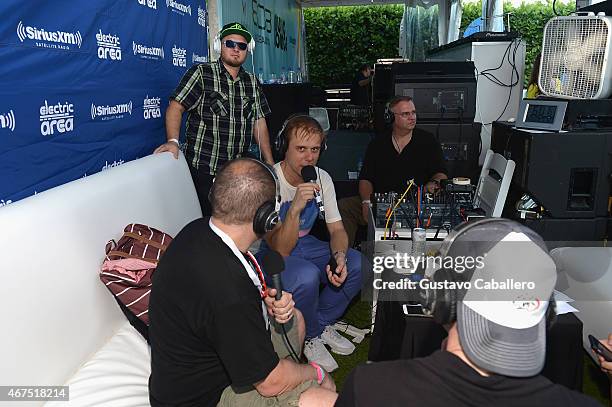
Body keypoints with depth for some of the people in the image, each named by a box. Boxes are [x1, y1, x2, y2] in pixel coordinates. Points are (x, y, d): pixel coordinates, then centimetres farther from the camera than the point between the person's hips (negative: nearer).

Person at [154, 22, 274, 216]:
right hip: (203, 170, -4)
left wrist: (270, 164, 10)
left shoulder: (251, 82, 12)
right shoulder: (201, 73, -2)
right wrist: (173, 141, -27)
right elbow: (175, 107, -9)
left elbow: (259, 123, 14)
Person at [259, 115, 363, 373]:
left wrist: (339, 257, -24)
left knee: (358, 264, -14)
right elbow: (280, 250, -30)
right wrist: (295, 207, -46)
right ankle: (310, 337, -4)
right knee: (306, 276, -36)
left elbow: (337, 229, -1)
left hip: (304, 244, 6)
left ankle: (322, 324, 8)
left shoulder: (322, 178, -7)